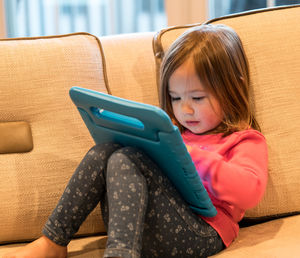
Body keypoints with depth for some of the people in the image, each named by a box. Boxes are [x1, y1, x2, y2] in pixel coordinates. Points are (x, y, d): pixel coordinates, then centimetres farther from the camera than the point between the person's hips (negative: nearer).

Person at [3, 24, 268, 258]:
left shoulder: (245, 142, 5)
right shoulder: (176, 133, 28)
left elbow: (250, 191, -15)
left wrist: (196, 157, -20)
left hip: (200, 234, -7)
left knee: (126, 160, -24)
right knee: (104, 152, -10)